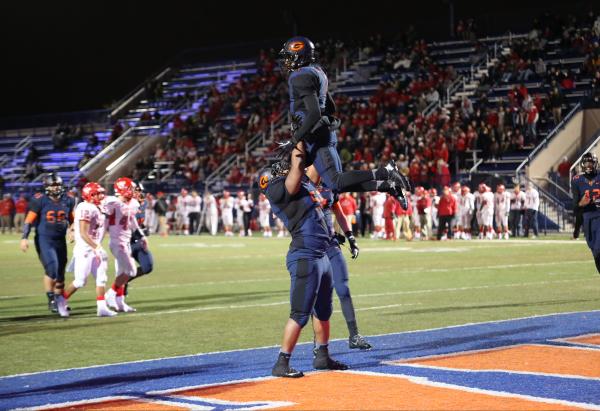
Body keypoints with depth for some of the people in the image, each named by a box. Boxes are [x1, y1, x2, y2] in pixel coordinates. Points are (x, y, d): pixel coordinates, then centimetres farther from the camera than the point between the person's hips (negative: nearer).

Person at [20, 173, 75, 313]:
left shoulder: (68, 201, 5)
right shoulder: (40, 201, -8)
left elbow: (73, 220, 17)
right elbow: (29, 221, -6)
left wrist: (71, 230, -2)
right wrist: (24, 238, -14)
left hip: (60, 240, 5)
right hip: (44, 240, -5)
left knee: (60, 272, 11)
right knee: (52, 268, -17)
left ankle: (59, 300, 24)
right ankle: (51, 300, -5)